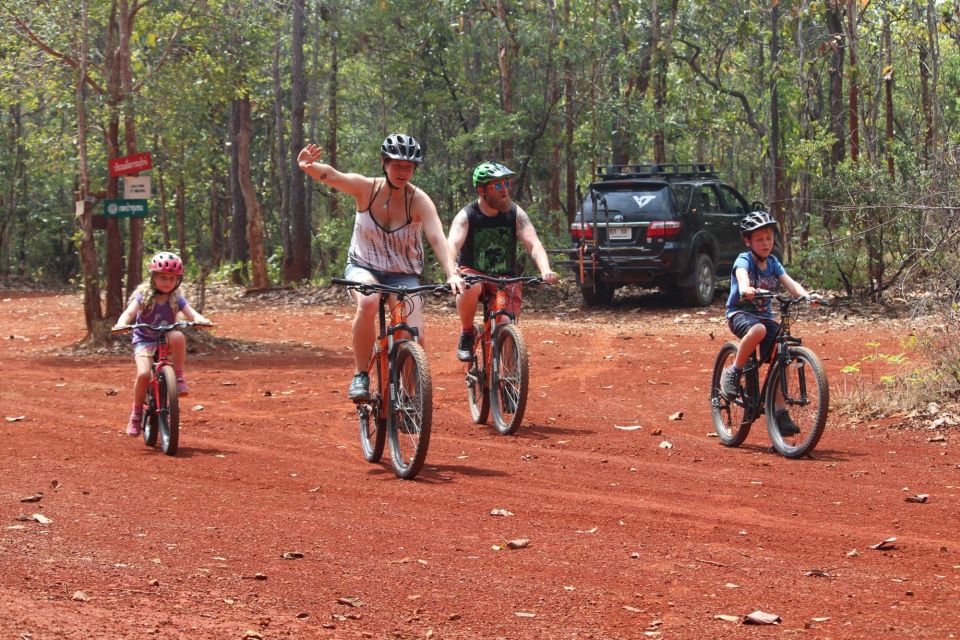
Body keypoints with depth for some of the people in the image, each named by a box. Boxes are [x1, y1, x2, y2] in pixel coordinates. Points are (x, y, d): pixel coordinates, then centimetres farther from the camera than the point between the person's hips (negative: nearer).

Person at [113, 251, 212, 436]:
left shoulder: (176, 299, -1)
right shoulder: (143, 296, -7)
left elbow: (191, 313, -15)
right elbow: (129, 312, -22)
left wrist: (200, 320, -39)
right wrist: (121, 323, -44)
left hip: (165, 342, 2)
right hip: (144, 341, -2)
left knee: (178, 337, -35)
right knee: (143, 374, -28)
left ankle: (179, 377, -21)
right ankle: (136, 414, -8)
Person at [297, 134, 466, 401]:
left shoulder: (419, 200, -15)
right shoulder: (366, 188, -13)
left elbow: (437, 238, -28)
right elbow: (329, 175, -29)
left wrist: (452, 274, -45)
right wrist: (308, 166, -52)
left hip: (403, 275, 1)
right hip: (363, 268, -1)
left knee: (414, 337, -18)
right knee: (368, 302, -36)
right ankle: (360, 376, -21)